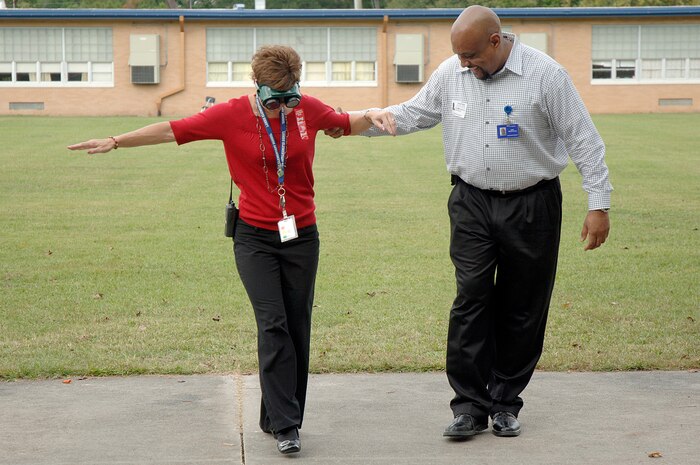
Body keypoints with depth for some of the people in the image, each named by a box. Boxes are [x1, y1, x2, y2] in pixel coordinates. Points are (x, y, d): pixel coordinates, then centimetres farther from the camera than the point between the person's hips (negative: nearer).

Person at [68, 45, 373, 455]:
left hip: (301, 236, 3)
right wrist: (115, 142, -6)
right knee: (273, 326, -12)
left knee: (297, 328, 4)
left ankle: (278, 418, 16)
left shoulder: (309, 109, 0)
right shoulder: (232, 115, -7)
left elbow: (346, 123, 19)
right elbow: (172, 130, -4)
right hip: (255, 237, -3)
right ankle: (285, 426, -10)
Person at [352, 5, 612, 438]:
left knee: (521, 307, 6)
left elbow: (583, 140, -8)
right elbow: (416, 113, 16)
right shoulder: (450, 74, 0)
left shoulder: (545, 74, -11)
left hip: (531, 205, -2)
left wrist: (599, 205, -9)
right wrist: (376, 118, -2)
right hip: (472, 203, 2)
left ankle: (505, 403, 19)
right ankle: (470, 405, -2)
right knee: (471, 299, -7)